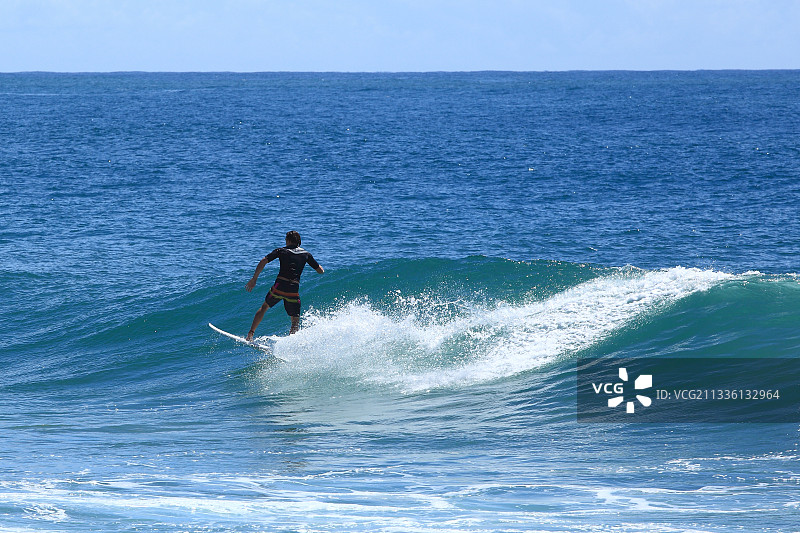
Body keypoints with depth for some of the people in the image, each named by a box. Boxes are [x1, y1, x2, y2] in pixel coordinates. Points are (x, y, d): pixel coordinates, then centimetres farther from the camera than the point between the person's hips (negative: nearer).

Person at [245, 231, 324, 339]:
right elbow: (321, 271, 18)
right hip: (294, 289, 0)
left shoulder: (281, 251, 7)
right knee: (295, 322, 9)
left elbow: (263, 262, -3)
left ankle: (251, 333, 21)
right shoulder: (306, 254, 12)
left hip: (279, 286, 0)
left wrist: (254, 279, 1)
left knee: (264, 307, 25)